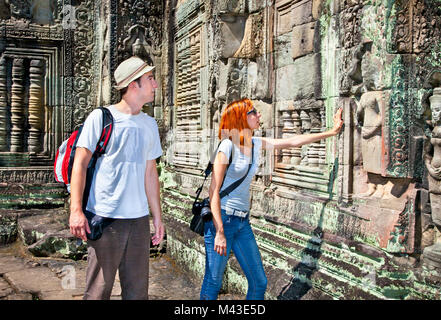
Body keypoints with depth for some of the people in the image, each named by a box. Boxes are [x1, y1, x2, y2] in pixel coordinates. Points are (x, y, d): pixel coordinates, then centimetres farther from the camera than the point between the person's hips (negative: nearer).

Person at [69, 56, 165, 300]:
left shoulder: (149, 124, 13)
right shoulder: (100, 117, -2)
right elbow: (80, 165, -4)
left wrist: (158, 216, 15)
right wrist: (76, 211, -14)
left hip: (139, 218, 5)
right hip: (104, 217, -5)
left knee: (138, 291, 10)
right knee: (98, 291, 2)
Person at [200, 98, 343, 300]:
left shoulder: (256, 144, 9)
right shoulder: (227, 145, -12)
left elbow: (292, 142, 17)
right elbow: (213, 190, -15)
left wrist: (331, 132, 19)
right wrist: (219, 232, -20)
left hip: (243, 222, 8)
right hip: (221, 218, -7)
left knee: (259, 283, 9)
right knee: (212, 285, -2)